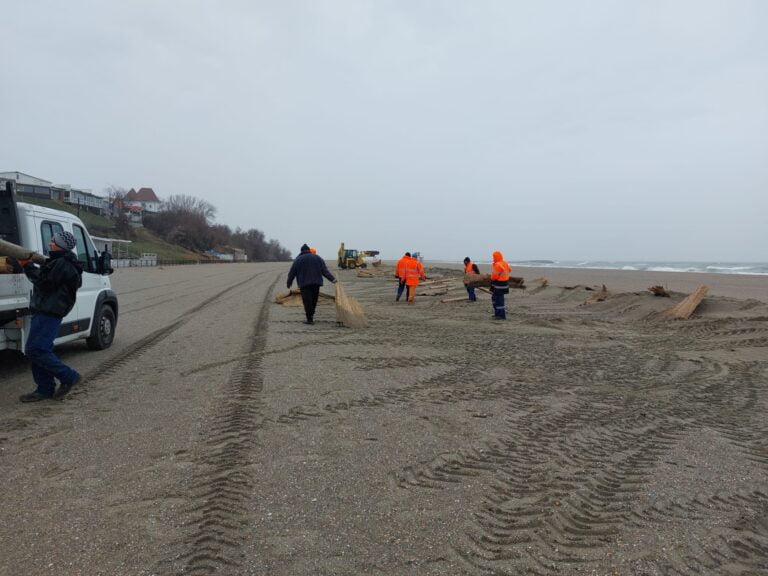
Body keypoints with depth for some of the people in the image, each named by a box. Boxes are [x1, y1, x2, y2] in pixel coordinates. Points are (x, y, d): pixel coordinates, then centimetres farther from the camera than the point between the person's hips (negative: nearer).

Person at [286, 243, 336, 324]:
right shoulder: (317, 258, 12)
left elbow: (292, 273, 7)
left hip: (304, 283, -3)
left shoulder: (298, 260, 4)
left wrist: (289, 284, 19)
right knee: (314, 299, 14)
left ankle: (309, 319, -5)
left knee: (307, 301, -3)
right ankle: (311, 314, 23)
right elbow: (325, 270, 4)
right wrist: (332, 279, 2)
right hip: (316, 282, 3)